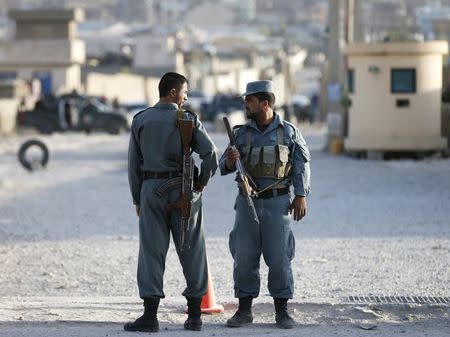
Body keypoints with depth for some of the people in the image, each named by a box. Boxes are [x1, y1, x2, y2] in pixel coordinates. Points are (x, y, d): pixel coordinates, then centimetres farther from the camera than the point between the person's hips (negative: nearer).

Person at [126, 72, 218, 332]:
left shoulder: (141, 120, 4)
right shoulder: (188, 120, -3)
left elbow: (134, 162, 5)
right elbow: (210, 153, -13)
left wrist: (137, 198, 11)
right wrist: (202, 182, 3)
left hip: (151, 187, 1)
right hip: (183, 190, -1)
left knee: (152, 251, 1)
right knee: (191, 251, 8)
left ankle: (150, 316, -6)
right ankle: (195, 315, 12)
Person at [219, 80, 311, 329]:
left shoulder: (288, 132, 0)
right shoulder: (241, 133, 5)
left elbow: (302, 164, 2)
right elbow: (224, 168, 5)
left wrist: (301, 196, -5)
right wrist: (230, 160, -18)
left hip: (277, 203, -2)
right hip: (247, 202, 2)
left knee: (279, 258, -3)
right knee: (244, 257, 1)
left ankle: (281, 311, 6)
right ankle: (244, 310, 9)